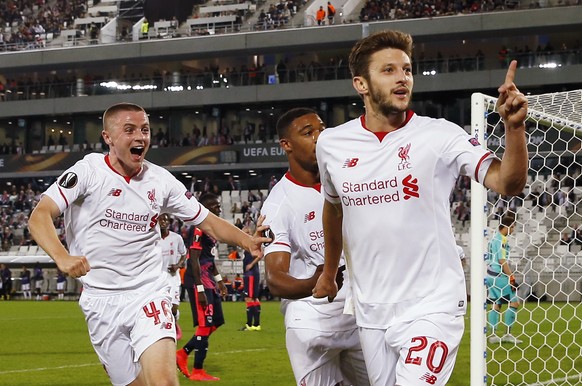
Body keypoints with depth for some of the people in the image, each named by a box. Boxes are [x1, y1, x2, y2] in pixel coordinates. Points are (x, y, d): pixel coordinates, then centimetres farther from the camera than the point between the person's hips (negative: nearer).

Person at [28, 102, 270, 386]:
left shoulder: (160, 179, 4)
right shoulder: (88, 171, -6)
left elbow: (208, 223, 10)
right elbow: (39, 216, -16)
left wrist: (246, 241, -9)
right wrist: (61, 256, -35)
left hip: (149, 295, 1)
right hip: (100, 303, -1)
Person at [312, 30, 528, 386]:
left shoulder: (440, 135, -8)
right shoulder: (332, 143, 3)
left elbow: (507, 183, -19)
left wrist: (514, 125, -34)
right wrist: (329, 273, 30)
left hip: (431, 306, -4)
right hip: (371, 312, 4)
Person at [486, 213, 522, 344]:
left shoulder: (494, 238, 16)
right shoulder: (501, 239, -13)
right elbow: (502, 261, -18)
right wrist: (511, 278, -16)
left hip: (491, 275, 10)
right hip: (500, 276, -10)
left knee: (495, 305, 10)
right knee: (514, 303, -6)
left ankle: (493, 335, 8)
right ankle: (508, 334, -5)